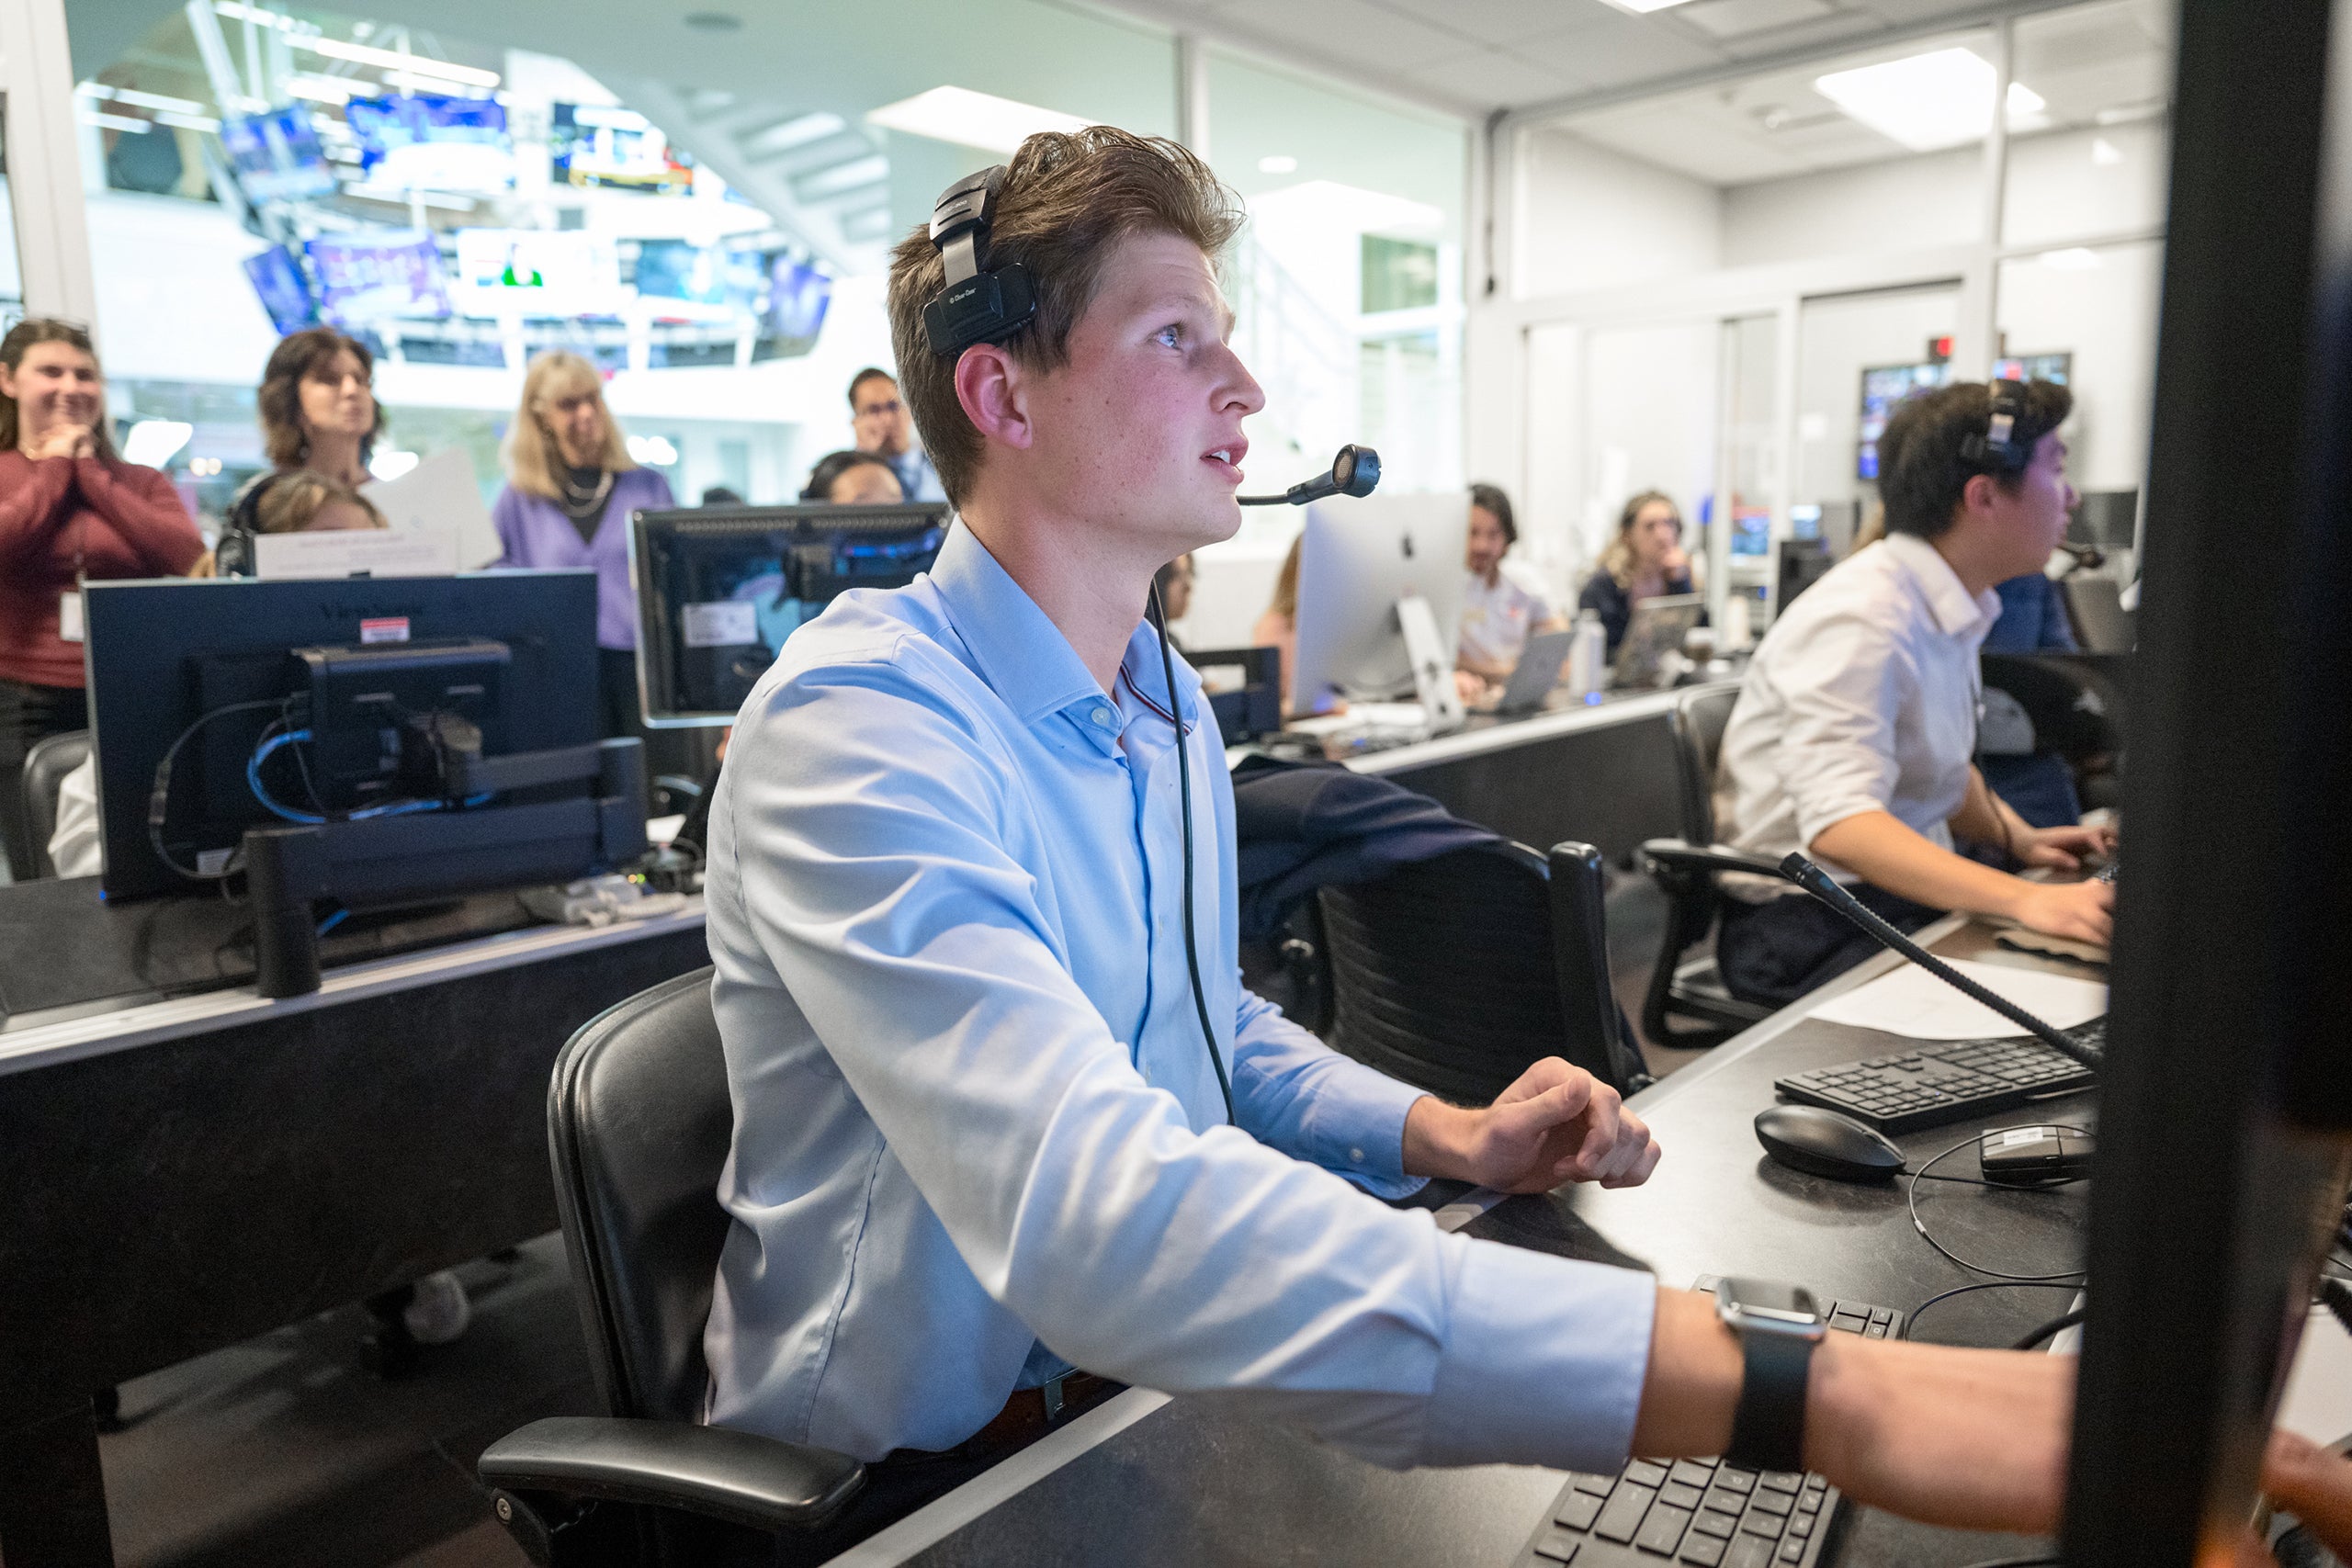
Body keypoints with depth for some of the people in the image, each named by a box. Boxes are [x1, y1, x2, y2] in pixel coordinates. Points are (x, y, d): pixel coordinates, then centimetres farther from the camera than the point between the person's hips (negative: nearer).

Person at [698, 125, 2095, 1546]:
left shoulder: (1169, 706, 6)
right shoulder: (858, 721, -24)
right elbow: (1090, 1210, -37)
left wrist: (1443, 1136, -3)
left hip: (1150, 1383, 7)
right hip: (911, 1484, -6)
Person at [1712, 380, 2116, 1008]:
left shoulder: (1950, 604, 10)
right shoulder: (1861, 619, -21)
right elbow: (1839, 825, -32)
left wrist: (2017, 838, 4)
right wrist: (2024, 900, -39)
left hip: (1906, 886, 9)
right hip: (1810, 918, -9)